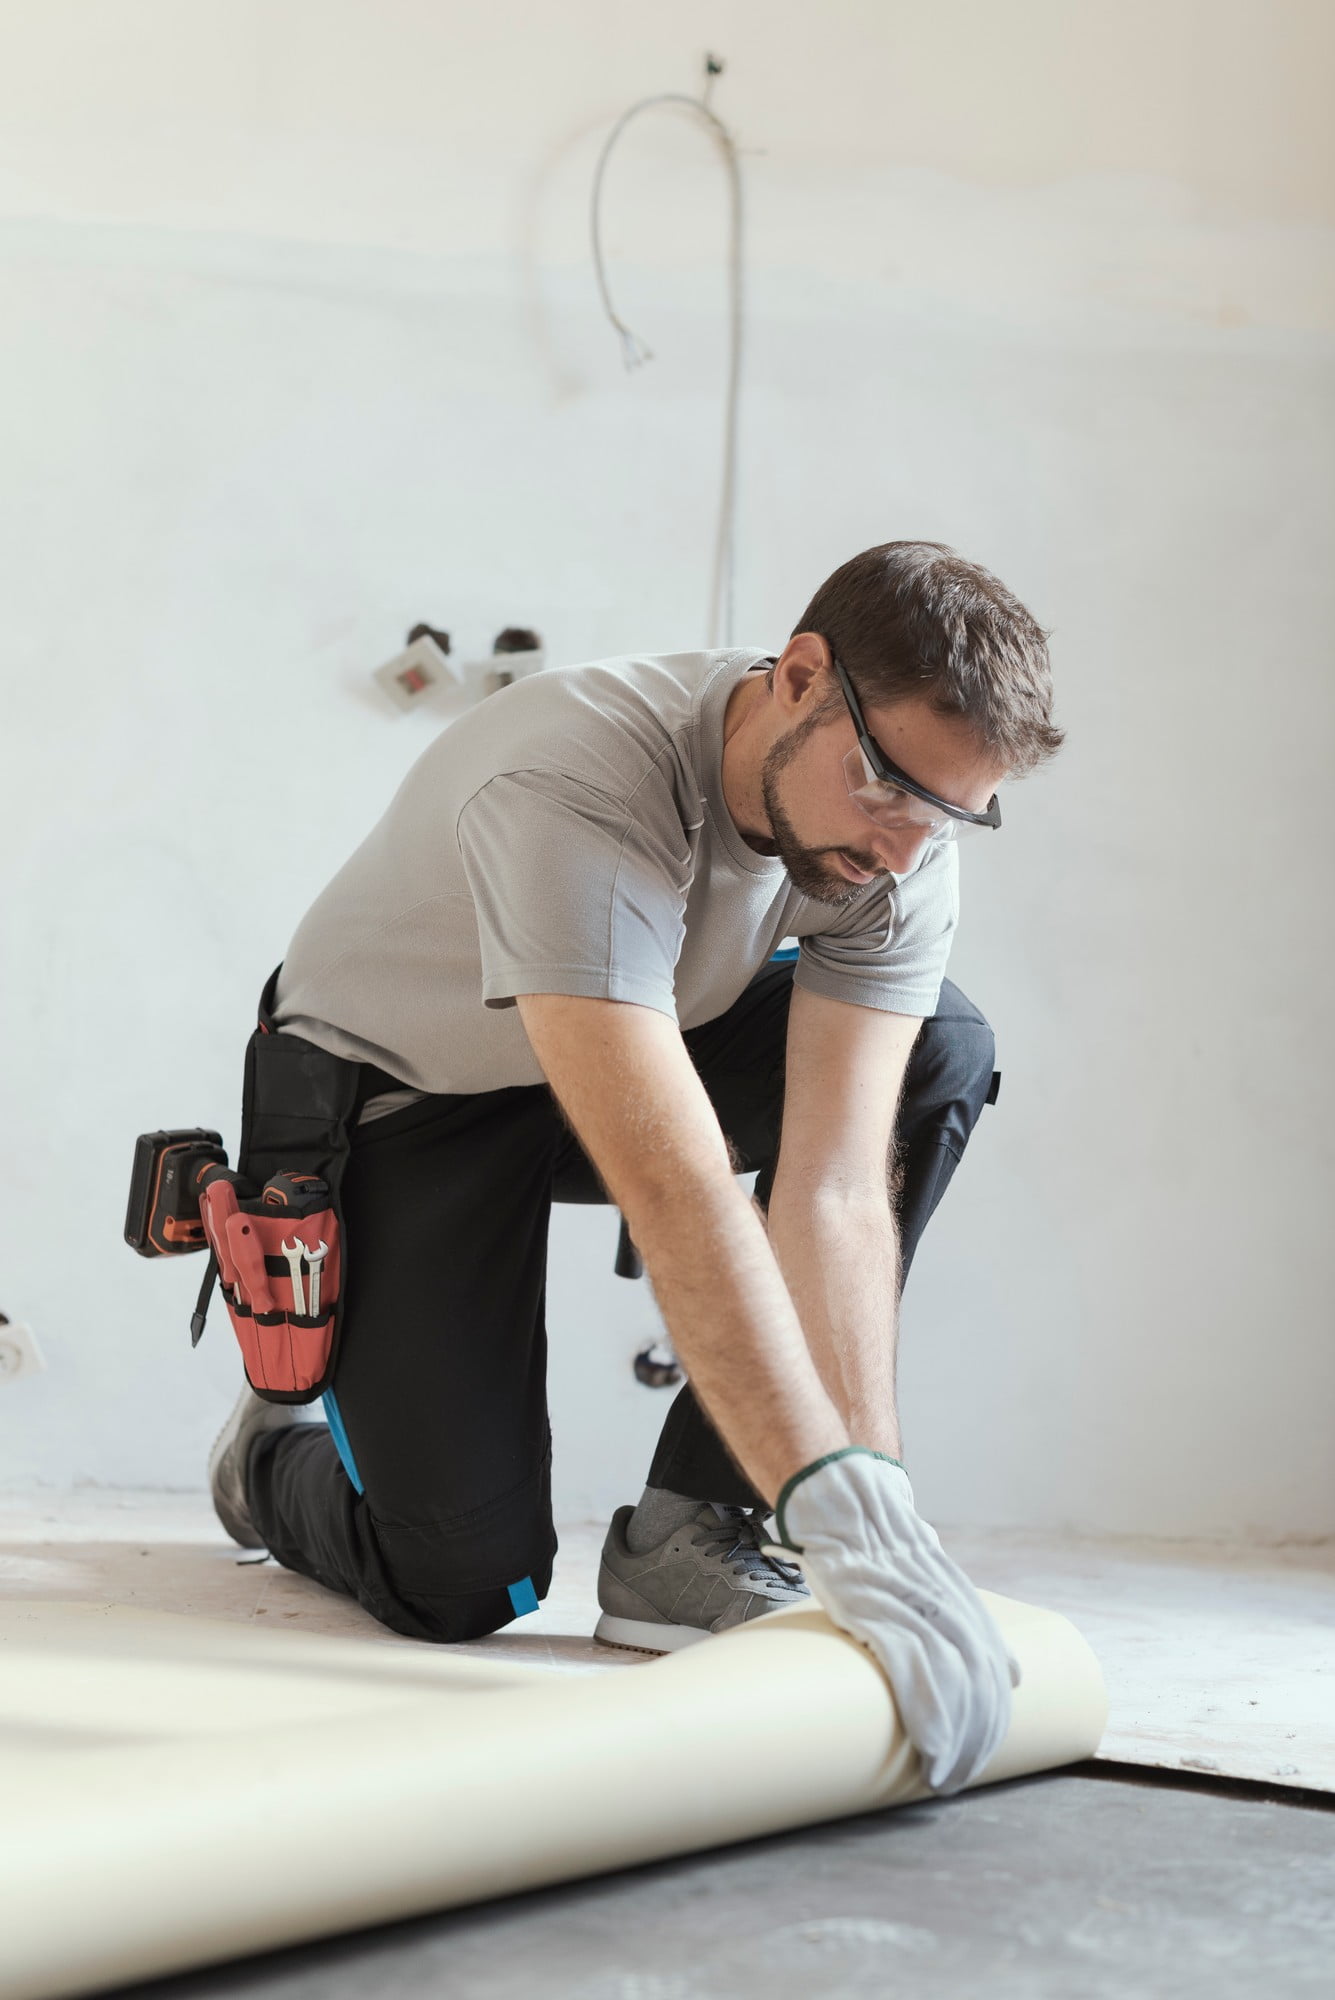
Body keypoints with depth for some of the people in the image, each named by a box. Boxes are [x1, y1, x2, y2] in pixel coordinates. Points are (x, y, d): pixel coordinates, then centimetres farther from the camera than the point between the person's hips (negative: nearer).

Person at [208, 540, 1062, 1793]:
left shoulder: (903, 841, -20)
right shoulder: (573, 792, -40)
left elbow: (838, 1185, -26)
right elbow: (675, 1195, -49)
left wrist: (866, 1495, -36)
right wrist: (849, 1516, -54)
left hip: (643, 1055, 6)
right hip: (400, 1093, -5)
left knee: (937, 1053, -20)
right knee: (462, 1589, -15)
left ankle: (688, 1537, -13)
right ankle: (273, 1457, 23)